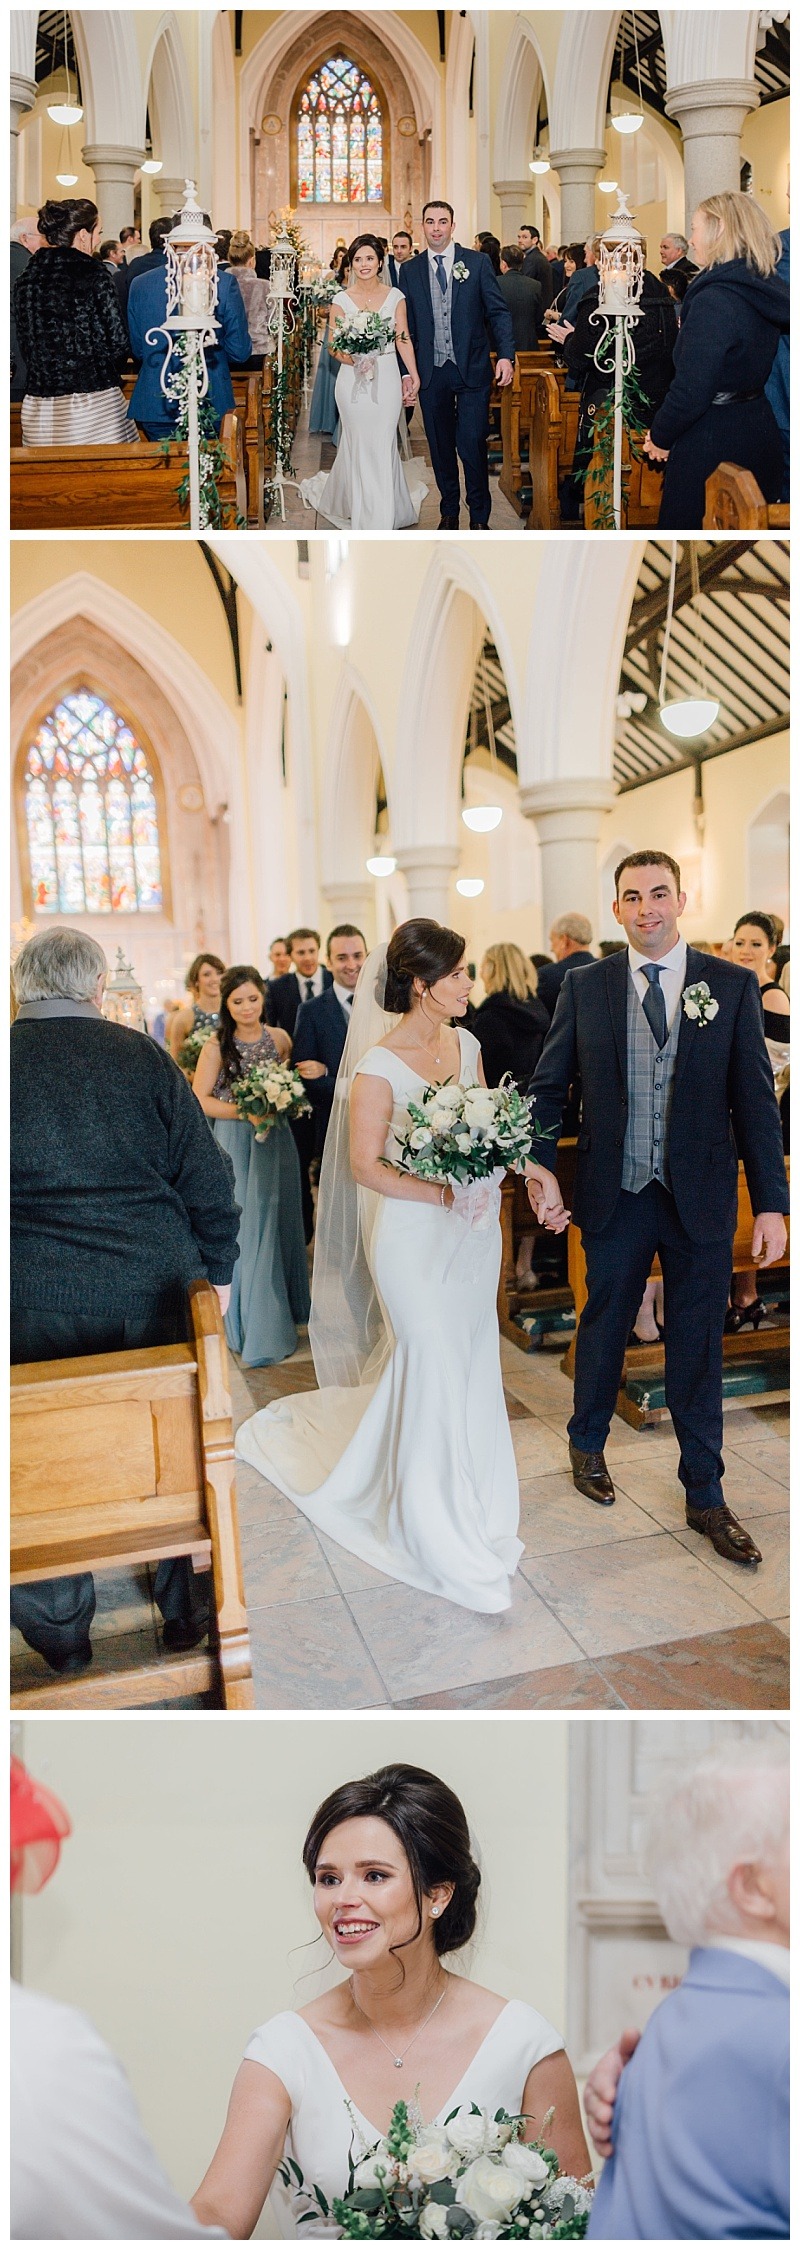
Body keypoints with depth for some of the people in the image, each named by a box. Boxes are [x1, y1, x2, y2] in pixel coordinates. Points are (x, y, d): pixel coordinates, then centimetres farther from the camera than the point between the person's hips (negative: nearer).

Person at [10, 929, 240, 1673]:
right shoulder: (143, 1055, -3)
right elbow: (206, 1179, -1)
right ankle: (184, 1611, 34)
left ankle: (61, 1632, 35)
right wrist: (217, 1271, 10)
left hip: (32, 1300, 0)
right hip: (152, 1292, 1)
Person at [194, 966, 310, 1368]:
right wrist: (245, 1112, -20)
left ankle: (282, 1311, 30)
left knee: (276, 1224, 12)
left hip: (275, 1142, 4)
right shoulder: (216, 1046, -9)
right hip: (235, 1144, -3)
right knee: (243, 1229, 2)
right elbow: (200, 1100, -10)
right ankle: (253, 1325, 13)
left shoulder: (280, 1039, 2)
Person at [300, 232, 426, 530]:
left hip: (387, 378, 1)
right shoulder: (342, 300, 2)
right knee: (359, 445, 2)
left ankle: (382, 519, 13)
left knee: (383, 445, 1)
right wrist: (353, 359, -17)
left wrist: (413, 375, -6)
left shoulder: (395, 297, 6)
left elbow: (403, 339, 6)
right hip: (353, 379, -1)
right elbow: (332, 346, 1)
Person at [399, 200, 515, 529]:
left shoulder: (477, 262, 4)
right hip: (431, 373, 2)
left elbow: (498, 311, 2)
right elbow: (407, 326, 11)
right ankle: (449, 512, 21)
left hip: (471, 369, -2)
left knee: (472, 445, -7)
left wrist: (506, 355, -11)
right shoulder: (410, 270, 8)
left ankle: (479, 517, 6)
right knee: (440, 447, 7)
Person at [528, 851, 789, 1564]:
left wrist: (771, 1203, -5)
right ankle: (588, 1445, 43)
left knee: (698, 1346, 10)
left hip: (701, 1197, 0)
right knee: (603, 1327, 17)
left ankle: (705, 1497, 28)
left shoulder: (733, 985, -1)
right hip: (615, 1194, 1)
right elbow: (548, 1088, 4)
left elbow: (755, 1099, -2)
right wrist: (542, 1173, -7)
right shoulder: (584, 985, 0)